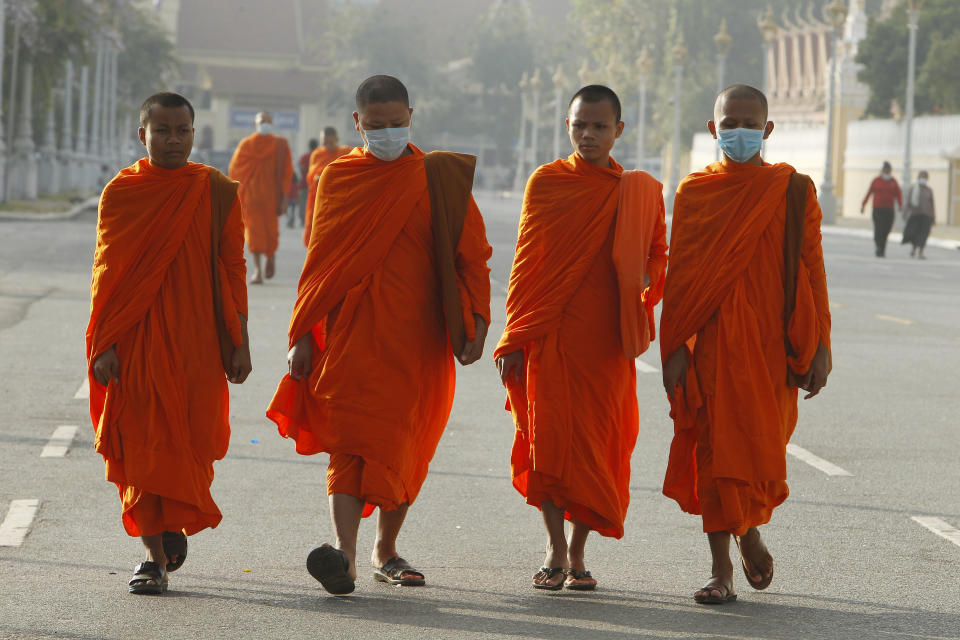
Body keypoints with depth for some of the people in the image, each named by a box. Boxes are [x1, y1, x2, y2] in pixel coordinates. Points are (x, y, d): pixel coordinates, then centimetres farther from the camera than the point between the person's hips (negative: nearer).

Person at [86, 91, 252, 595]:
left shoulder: (217, 192, 2)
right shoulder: (120, 193, 2)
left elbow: (232, 269, 4)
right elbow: (106, 272, 3)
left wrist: (239, 342, 0)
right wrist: (104, 346, -4)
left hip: (197, 343, 0)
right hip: (137, 343, 0)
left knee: (191, 442, -1)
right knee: (142, 446, -2)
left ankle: (177, 522, 28)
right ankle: (154, 557, 4)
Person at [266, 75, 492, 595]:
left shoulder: (441, 179, 4)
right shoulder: (337, 179, 8)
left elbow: (471, 255, 3)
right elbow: (319, 262, 12)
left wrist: (477, 320, -8)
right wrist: (303, 335, 8)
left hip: (416, 338, 0)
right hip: (350, 335, 0)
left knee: (404, 446, 5)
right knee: (350, 440, -14)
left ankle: (386, 549, 22)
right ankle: (343, 552, -25)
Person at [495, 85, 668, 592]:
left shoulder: (641, 192, 8)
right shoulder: (546, 182, 5)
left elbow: (656, 255, 19)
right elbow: (526, 261, 5)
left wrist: (644, 280, -4)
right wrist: (514, 339, 1)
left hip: (607, 340, 1)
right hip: (551, 335, -1)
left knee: (599, 441, 1)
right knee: (549, 436, -6)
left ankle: (579, 551, 14)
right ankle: (555, 549, 4)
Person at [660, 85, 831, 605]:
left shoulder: (793, 190, 3)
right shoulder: (694, 191, 6)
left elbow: (812, 270, 2)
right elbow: (679, 275, 6)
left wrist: (819, 347, -2)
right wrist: (675, 347, -1)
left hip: (772, 342, -1)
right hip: (712, 342, 1)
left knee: (761, 447, -2)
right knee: (715, 449, 0)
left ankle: (750, 527, 30)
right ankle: (721, 571, 8)